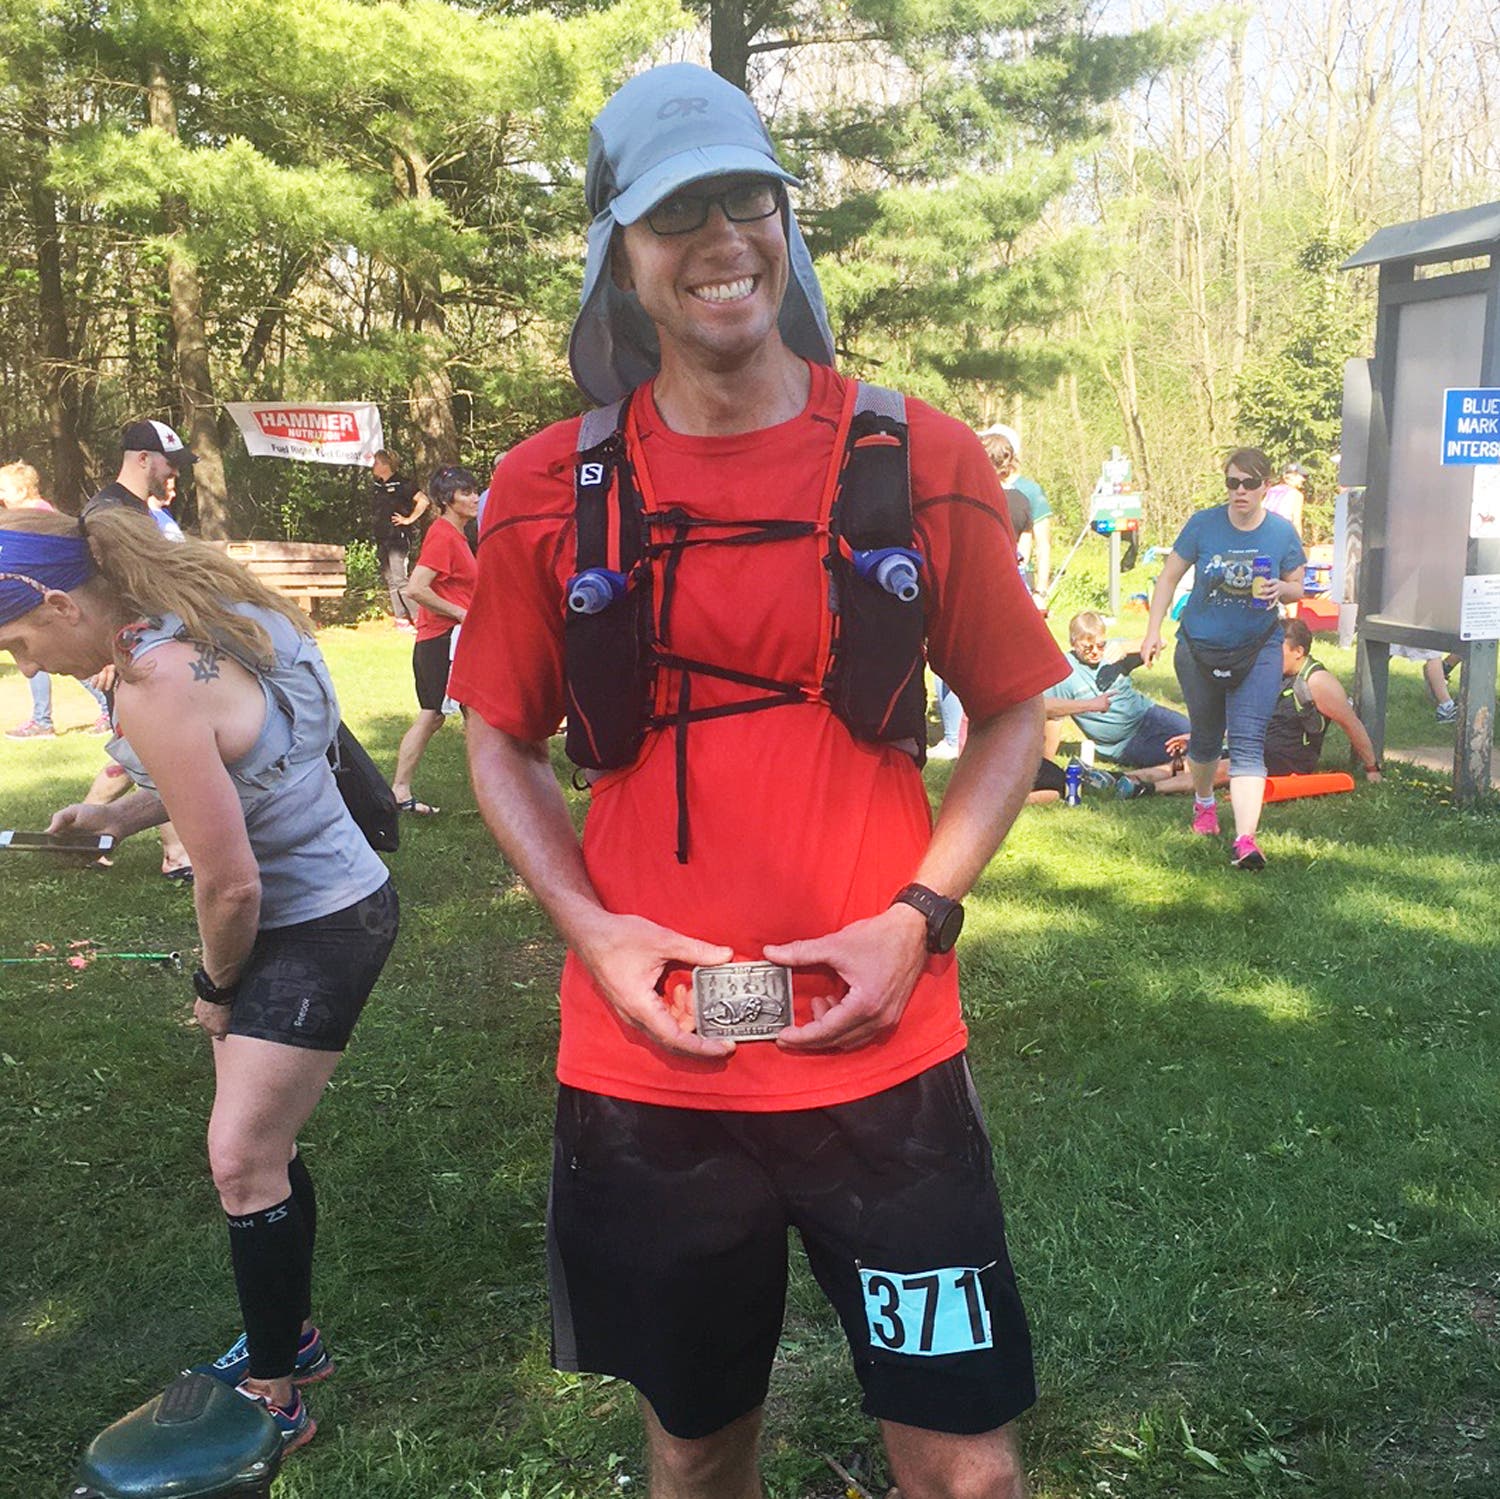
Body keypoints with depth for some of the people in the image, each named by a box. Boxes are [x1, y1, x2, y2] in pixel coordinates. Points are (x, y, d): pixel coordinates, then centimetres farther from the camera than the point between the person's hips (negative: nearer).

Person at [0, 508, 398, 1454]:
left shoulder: (154, 694, -26)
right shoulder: (212, 622, 2)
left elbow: (231, 883, -23)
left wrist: (217, 988, -4)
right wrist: (123, 813, 8)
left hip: (319, 932, -9)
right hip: (320, 912, 9)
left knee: (243, 1161, -1)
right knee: (260, 1146, 18)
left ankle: (274, 1399, 14)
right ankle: (291, 1340, 36)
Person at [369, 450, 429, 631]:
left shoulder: (401, 483, -11)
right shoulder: (376, 485, 12)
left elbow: (423, 500, -16)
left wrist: (409, 519, -12)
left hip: (397, 538, -8)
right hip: (381, 539, 8)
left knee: (398, 580, -13)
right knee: (390, 580, 8)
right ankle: (401, 618, 14)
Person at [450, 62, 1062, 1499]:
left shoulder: (919, 463, -3)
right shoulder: (551, 492, -2)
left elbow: (1014, 709, 5)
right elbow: (501, 741, 9)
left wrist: (917, 917, -8)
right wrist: (591, 929, -7)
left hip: (882, 1052, -1)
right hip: (642, 1064, 1)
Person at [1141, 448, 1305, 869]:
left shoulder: (1282, 533, -4)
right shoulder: (1203, 525, -6)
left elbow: (1297, 589, 6)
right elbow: (1169, 577, 3)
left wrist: (1281, 589, -18)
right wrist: (1153, 630, -4)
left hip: (1257, 652, -1)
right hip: (1199, 648, 1)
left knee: (1247, 742, -14)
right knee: (1205, 736, 16)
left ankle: (1245, 839, -23)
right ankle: (1204, 803, 46)